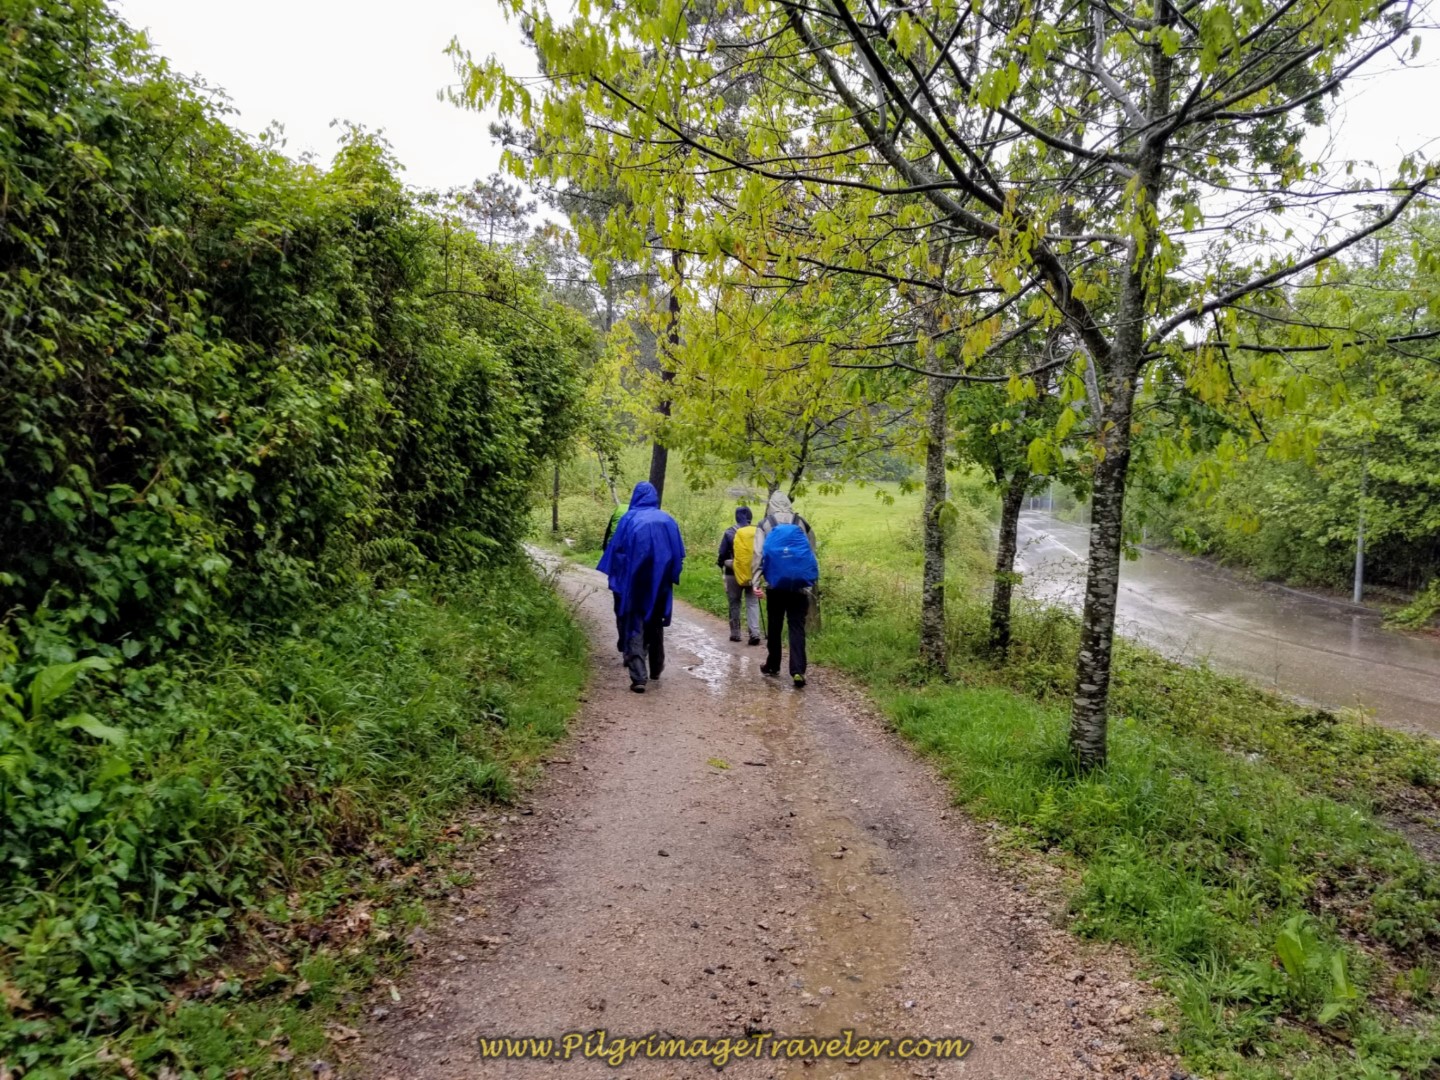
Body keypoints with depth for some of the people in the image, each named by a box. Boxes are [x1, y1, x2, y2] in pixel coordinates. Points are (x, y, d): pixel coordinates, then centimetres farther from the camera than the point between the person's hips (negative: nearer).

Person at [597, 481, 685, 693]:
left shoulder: (629, 519, -5)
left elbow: (616, 550, -5)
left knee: (634, 626, 0)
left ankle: (639, 677, -12)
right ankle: (656, 669, 34)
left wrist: (616, 579, 3)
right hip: (660, 583, 3)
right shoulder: (668, 520, 3)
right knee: (655, 624, 21)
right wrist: (669, 577, 13)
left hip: (634, 582, -3)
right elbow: (678, 555, 4)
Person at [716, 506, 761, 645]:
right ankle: (755, 633, -9)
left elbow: (722, 553, 0)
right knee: (753, 603, 4)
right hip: (753, 574, 1)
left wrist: (721, 565, 19)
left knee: (734, 603, 11)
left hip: (734, 573, -1)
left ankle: (735, 633, 16)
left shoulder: (730, 532, -6)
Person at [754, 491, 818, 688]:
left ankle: (773, 666, 25)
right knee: (797, 627, 0)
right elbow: (812, 553, 10)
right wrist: (814, 583, 16)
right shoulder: (802, 523, 7)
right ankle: (798, 671, -11)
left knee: (774, 626, 14)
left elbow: (758, 554, -6)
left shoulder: (764, 524, 3)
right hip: (799, 586, 0)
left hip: (775, 585, 0)